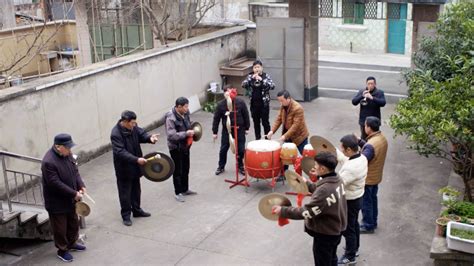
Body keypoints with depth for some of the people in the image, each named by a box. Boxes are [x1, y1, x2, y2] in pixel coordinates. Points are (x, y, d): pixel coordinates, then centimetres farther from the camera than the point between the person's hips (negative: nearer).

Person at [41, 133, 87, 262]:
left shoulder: (67, 154, -4)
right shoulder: (48, 162, -30)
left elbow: (75, 171, 6)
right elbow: (56, 184, -29)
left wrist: (81, 186, -9)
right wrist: (74, 194, -24)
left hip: (69, 199, 8)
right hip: (57, 202, -8)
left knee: (73, 222, 23)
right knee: (60, 228, 10)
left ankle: (71, 243, 45)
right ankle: (62, 250, 29)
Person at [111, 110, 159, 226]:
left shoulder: (133, 127, -5)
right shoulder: (116, 134, -26)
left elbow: (141, 134, 2)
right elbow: (121, 152, -30)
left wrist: (150, 138, -22)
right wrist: (136, 159, -37)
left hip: (135, 166, 7)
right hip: (124, 168, -7)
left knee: (136, 190, 21)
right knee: (125, 193, 6)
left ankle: (137, 210, 38)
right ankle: (126, 215, 21)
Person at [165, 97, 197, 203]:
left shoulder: (185, 113, -2)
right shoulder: (171, 118, -25)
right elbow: (171, 135, -30)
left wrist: (191, 131, -1)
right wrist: (186, 134, -28)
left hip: (185, 145, 8)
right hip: (176, 148, -8)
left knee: (186, 169, 19)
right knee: (178, 171, 5)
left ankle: (185, 189, 35)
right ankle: (178, 193, 19)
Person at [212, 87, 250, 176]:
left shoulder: (240, 102, -10)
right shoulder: (220, 104, -11)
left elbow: (246, 115, -1)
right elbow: (216, 119, -5)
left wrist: (247, 128, 1)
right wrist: (214, 132, -4)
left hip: (239, 130, 0)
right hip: (226, 130, 0)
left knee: (241, 149, 6)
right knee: (223, 149, 9)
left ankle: (241, 166, 27)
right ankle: (221, 167, 27)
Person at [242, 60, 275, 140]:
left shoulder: (266, 76, -4)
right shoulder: (250, 76, 4)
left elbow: (272, 86, -17)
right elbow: (243, 85, -9)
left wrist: (262, 79, -27)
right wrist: (251, 78, -22)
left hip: (264, 103, -3)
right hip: (254, 103, 3)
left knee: (265, 122, 2)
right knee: (256, 122, 12)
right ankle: (257, 138, 24)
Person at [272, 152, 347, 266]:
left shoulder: (325, 190, -35)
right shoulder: (337, 179, -7)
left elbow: (306, 212, -31)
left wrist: (283, 211, -23)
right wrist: (308, 183, 19)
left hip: (325, 234, -9)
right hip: (335, 229, 9)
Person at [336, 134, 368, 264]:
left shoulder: (352, 168, -36)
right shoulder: (361, 158, -8)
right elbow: (344, 158, 11)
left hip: (350, 201, -9)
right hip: (357, 198, 9)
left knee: (347, 229, 10)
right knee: (354, 225, 27)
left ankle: (350, 257, 26)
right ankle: (354, 248, 47)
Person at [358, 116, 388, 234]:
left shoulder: (371, 144, -32)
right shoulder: (382, 138, -2)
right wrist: (359, 141, 0)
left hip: (367, 179, -9)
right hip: (376, 177, 9)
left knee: (366, 202, 7)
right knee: (372, 199, 23)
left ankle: (368, 226, 20)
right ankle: (373, 222, 37)